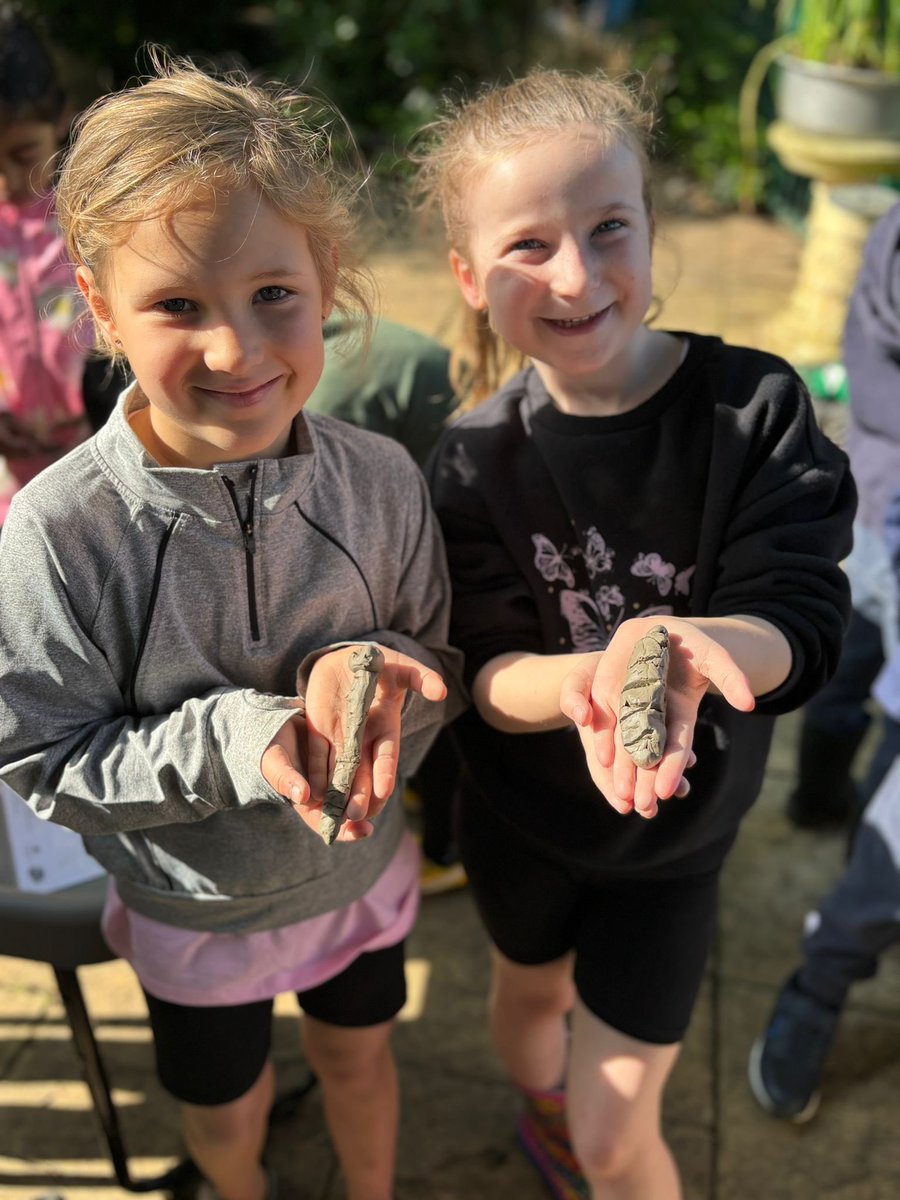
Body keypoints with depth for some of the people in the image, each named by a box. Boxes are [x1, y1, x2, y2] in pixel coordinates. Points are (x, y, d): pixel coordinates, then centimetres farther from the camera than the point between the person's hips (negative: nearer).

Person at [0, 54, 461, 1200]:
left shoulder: (382, 481, -21)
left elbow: (437, 658, -8)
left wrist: (372, 674, -31)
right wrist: (232, 739, -35)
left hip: (358, 875, 2)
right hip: (193, 905, -1)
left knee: (359, 1058, 30)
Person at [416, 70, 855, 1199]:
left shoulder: (754, 407, -21)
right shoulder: (474, 460, -17)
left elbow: (803, 620, -26)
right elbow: (485, 671, -20)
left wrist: (695, 647, -49)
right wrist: (581, 679, -43)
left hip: (674, 837, -2)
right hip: (520, 815, 2)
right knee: (531, 991, 32)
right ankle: (542, 1106, 67)